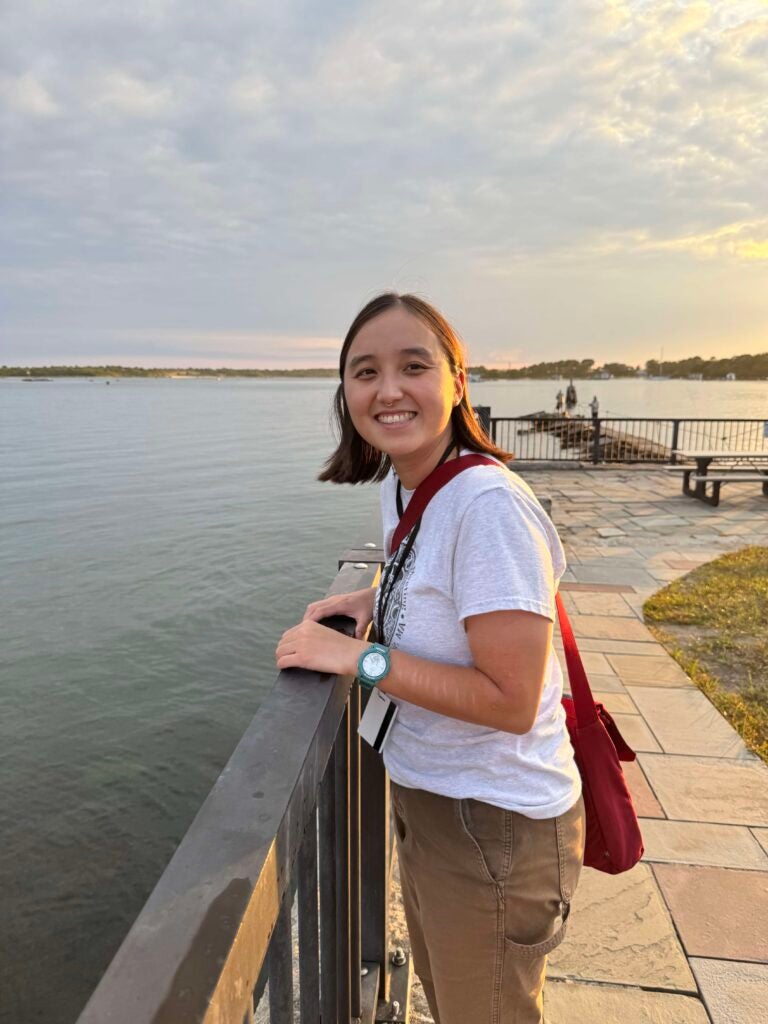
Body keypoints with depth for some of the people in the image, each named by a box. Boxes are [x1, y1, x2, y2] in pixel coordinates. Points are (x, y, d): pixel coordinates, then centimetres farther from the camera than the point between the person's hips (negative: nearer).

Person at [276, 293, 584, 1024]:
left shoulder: (489, 505, -28)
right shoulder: (396, 483, -2)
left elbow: (511, 700, -27)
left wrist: (361, 657, -24)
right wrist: (372, 599, -3)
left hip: (493, 825, -8)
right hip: (424, 798, 8)